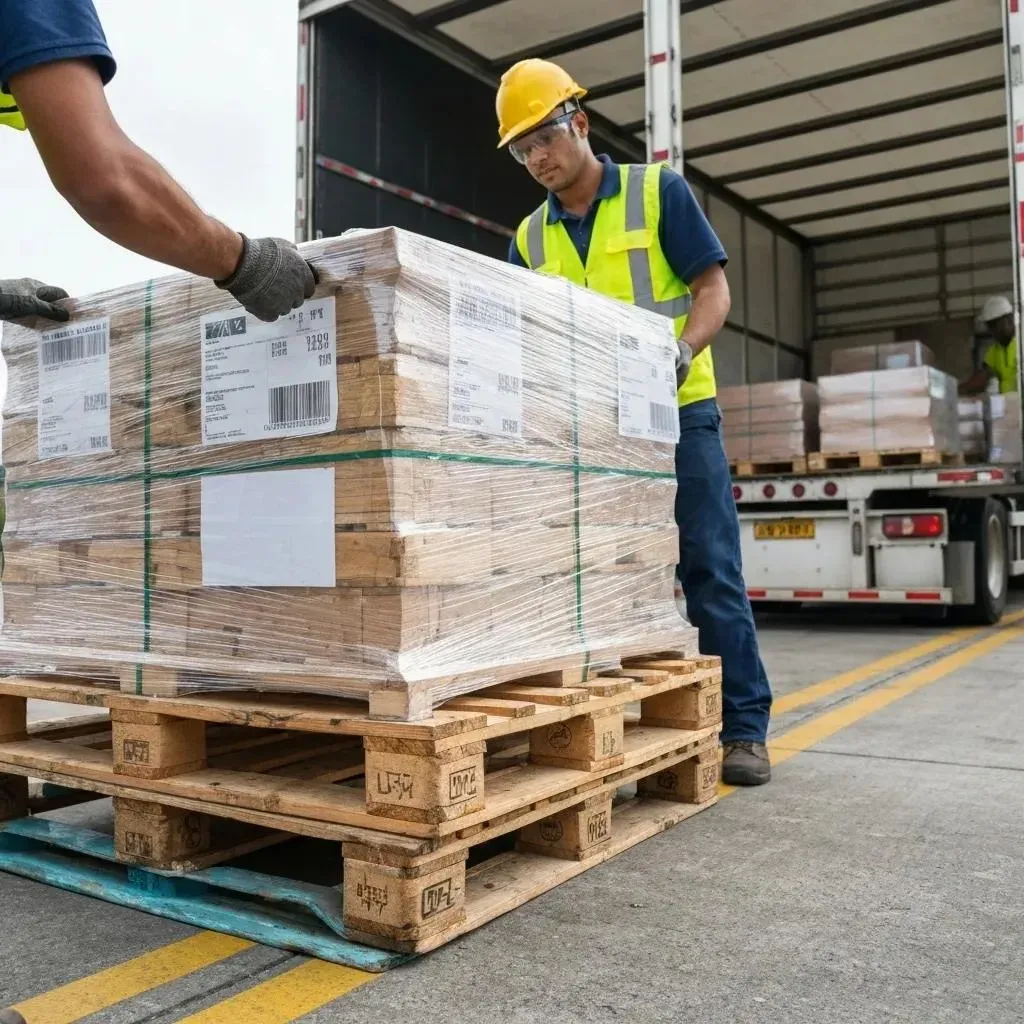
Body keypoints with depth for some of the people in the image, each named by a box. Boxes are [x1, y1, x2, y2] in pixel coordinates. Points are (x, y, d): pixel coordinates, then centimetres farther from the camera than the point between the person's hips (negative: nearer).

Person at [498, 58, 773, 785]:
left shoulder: (660, 192, -2)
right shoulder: (529, 239, 8)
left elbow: (714, 291, -5)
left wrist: (681, 353, -24)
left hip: (678, 412, -3)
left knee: (712, 572, -3)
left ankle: (744, 728, 6)